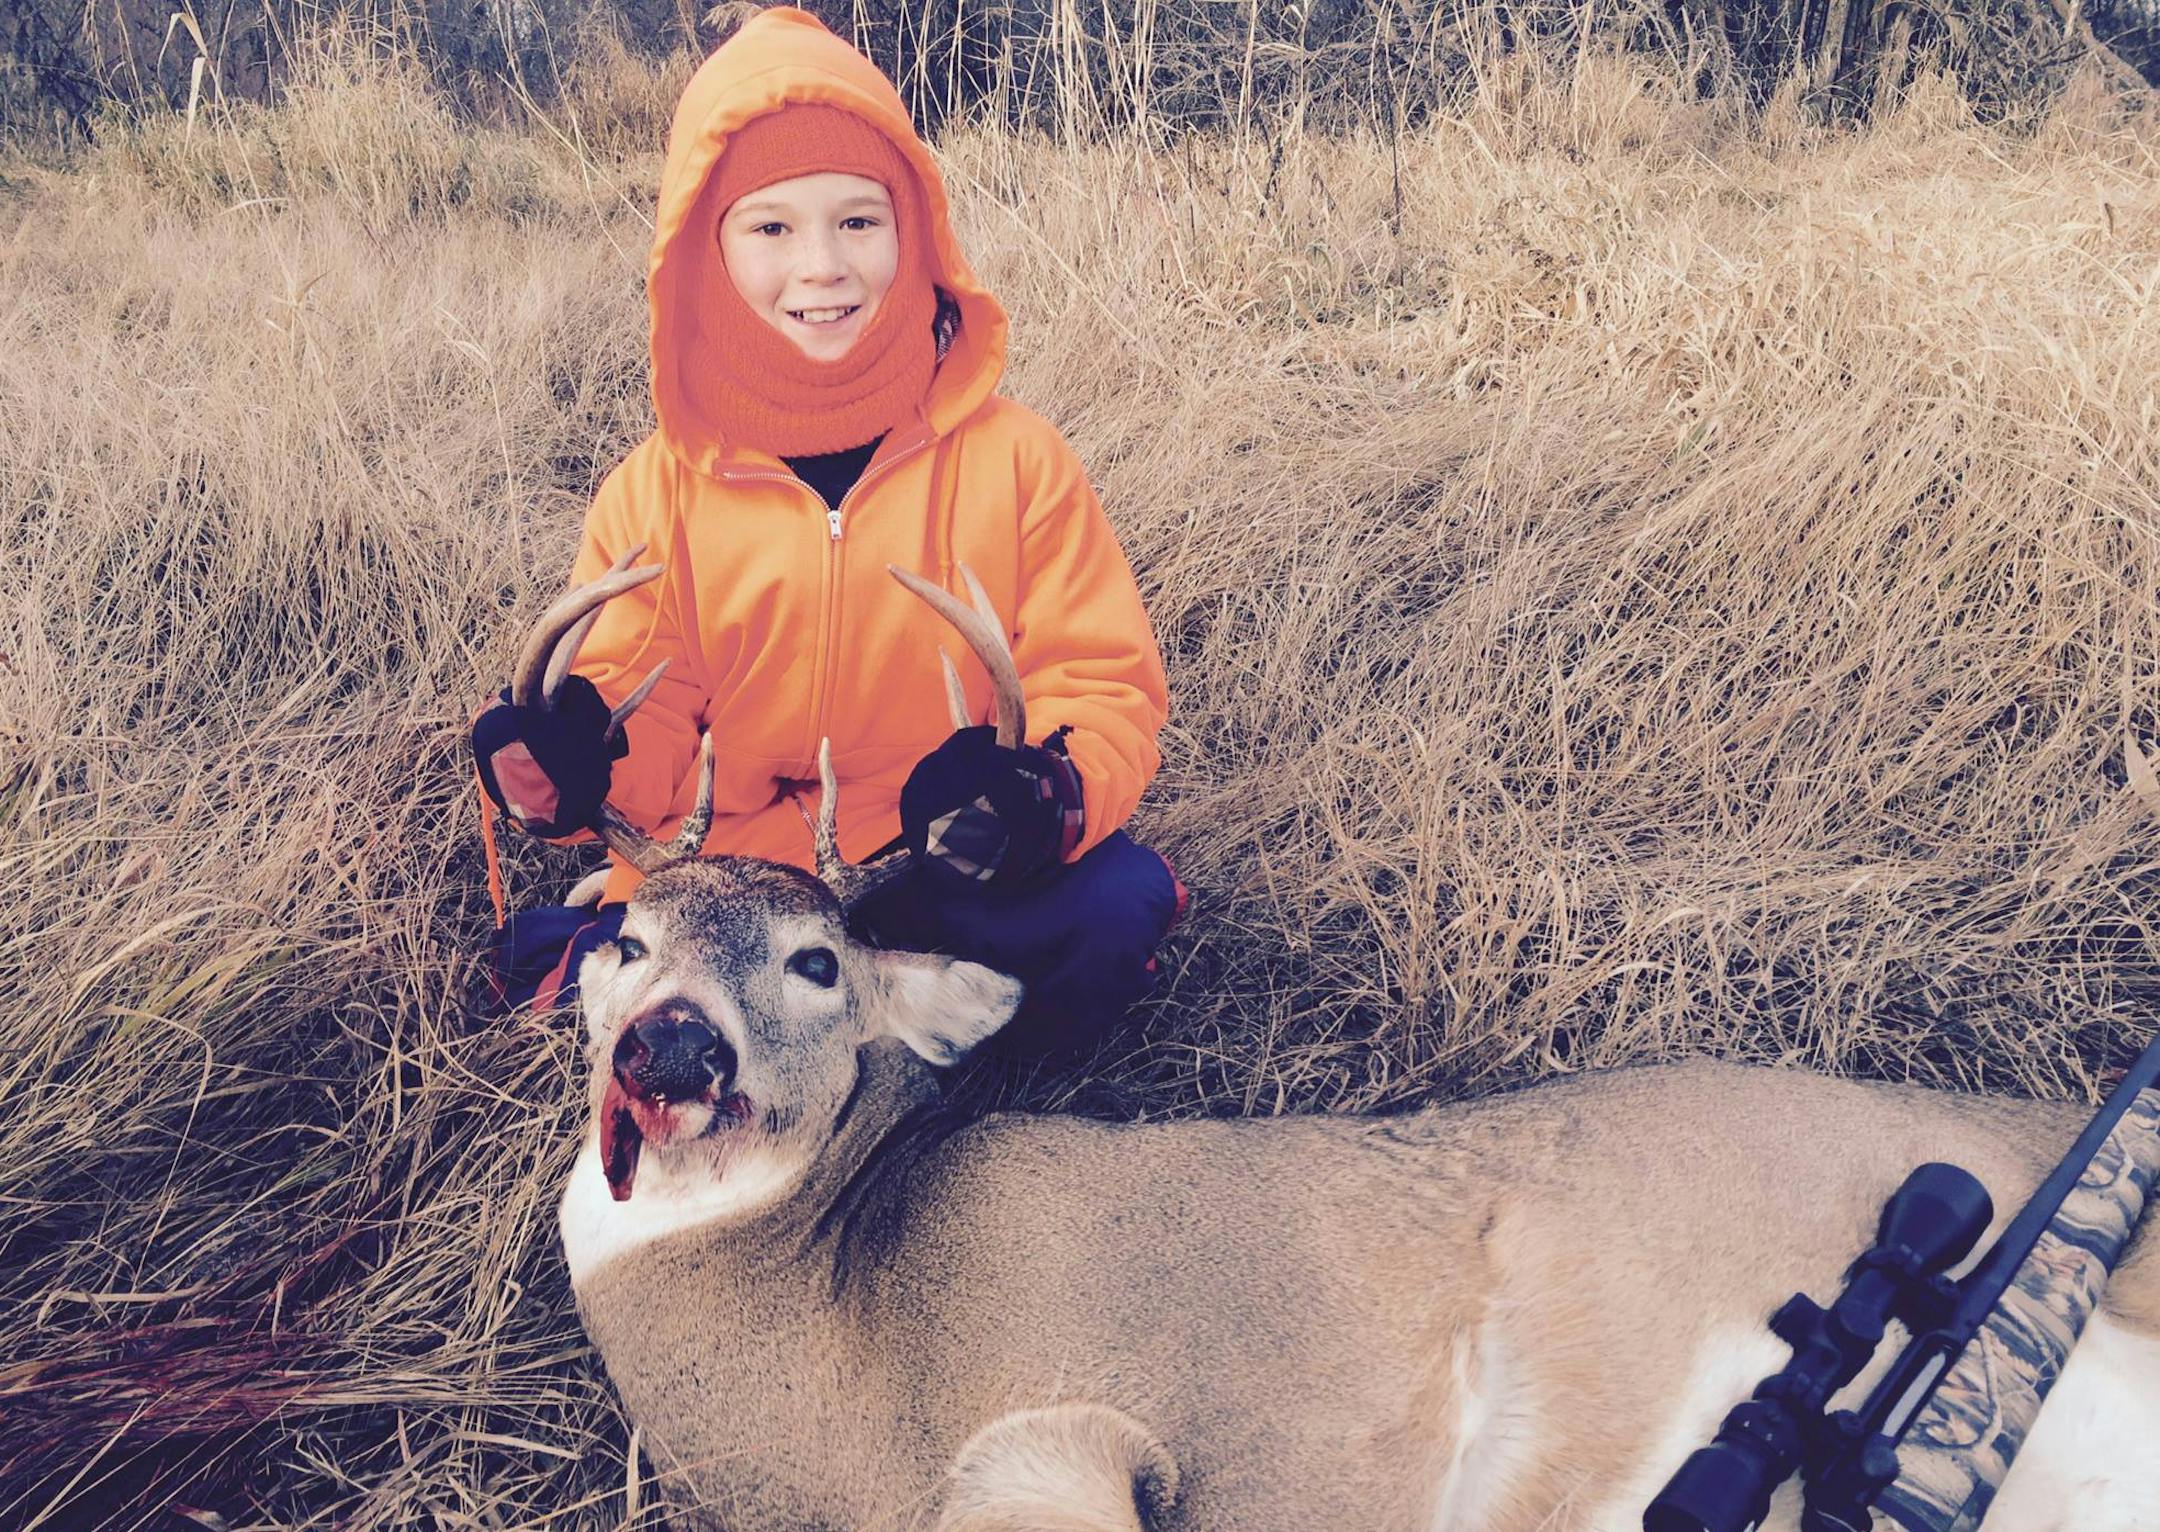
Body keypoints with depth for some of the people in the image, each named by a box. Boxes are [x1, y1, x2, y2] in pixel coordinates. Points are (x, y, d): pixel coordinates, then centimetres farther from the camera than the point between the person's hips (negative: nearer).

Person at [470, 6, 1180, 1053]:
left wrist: (1049, 790, -26)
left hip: (950, 874, 0)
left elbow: (1102, 686, -3)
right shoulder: (656, 494, 0)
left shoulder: (1015, 458, -3)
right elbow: (653, 732, 2)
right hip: (727, 882, 0)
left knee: (1123, 898, -28)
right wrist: (579, 758, -23)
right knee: (567, 961, -25)